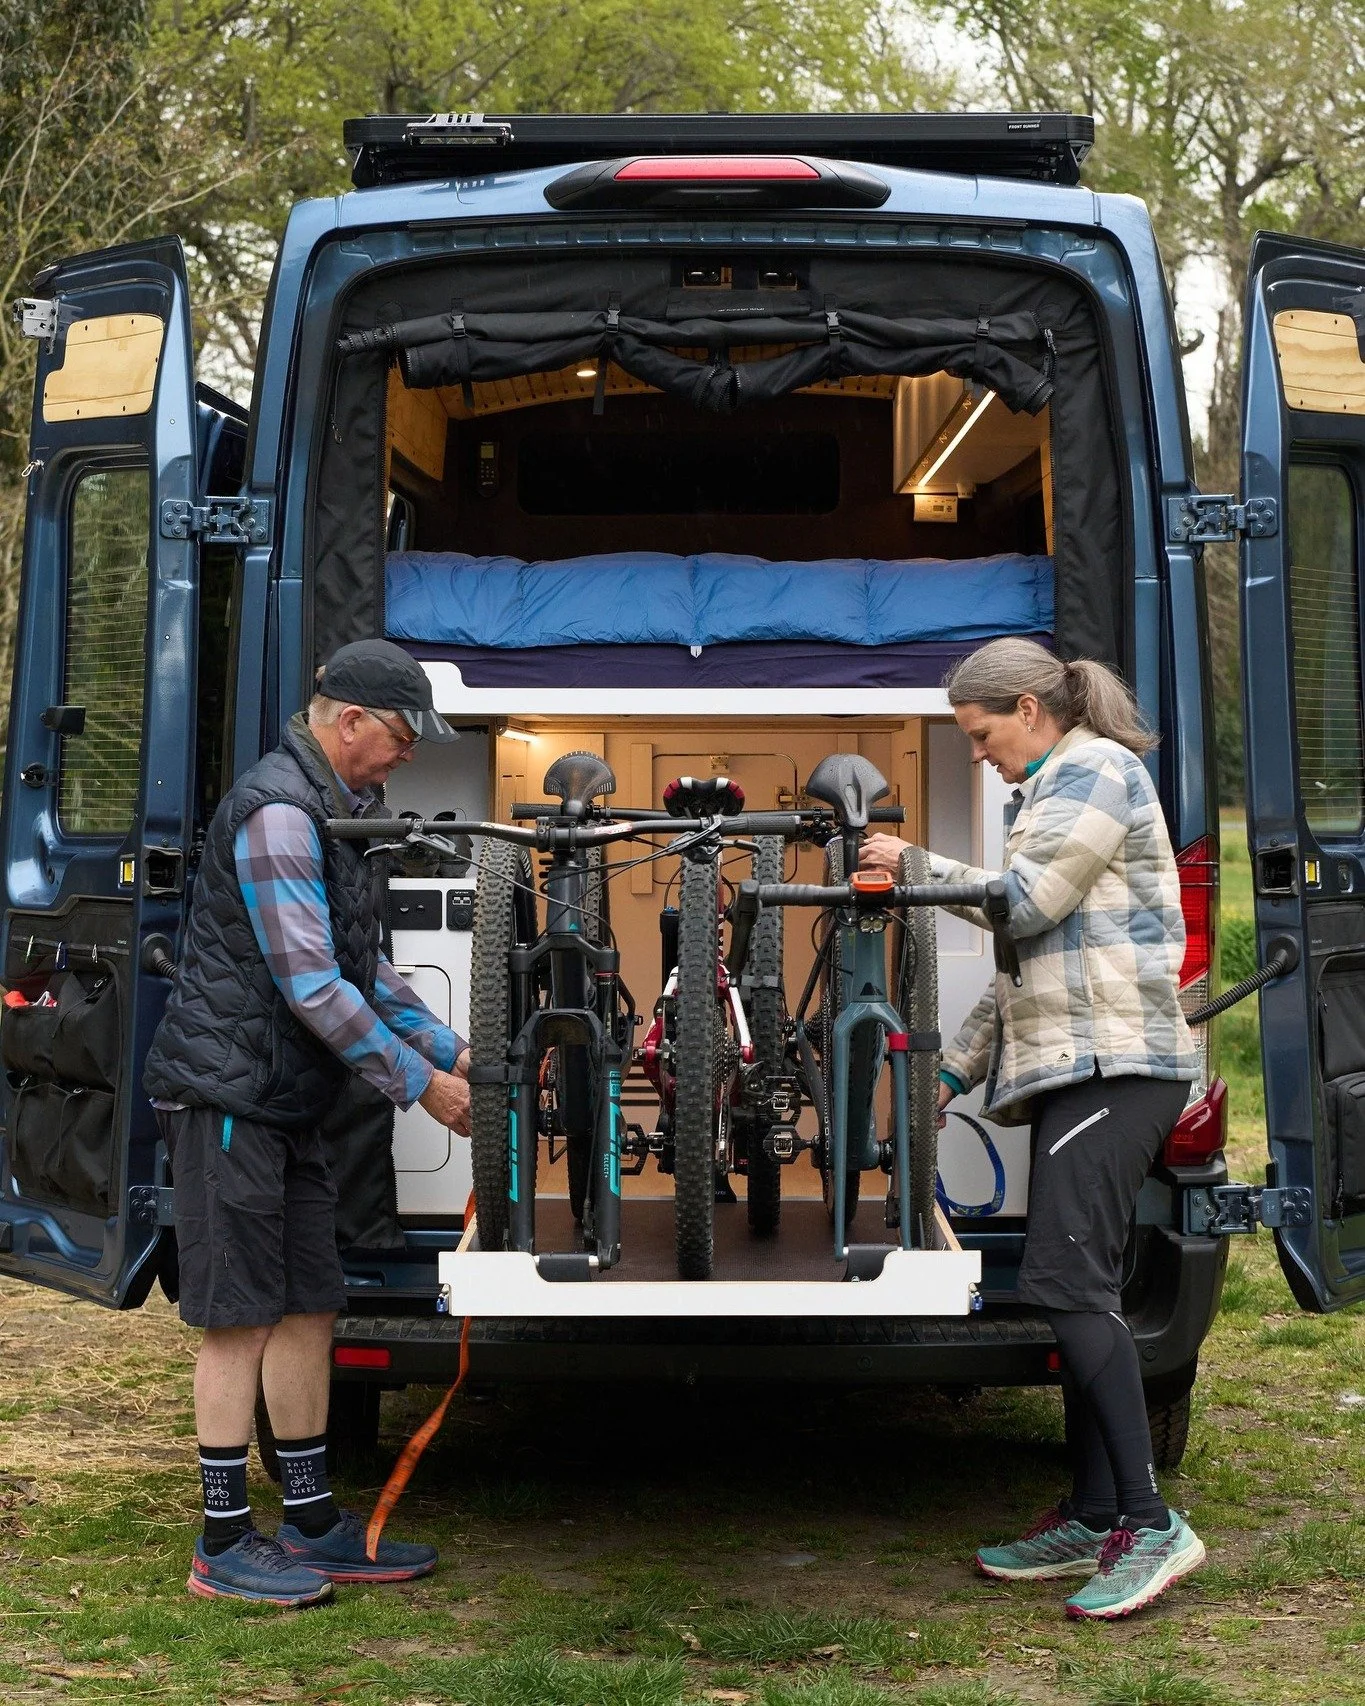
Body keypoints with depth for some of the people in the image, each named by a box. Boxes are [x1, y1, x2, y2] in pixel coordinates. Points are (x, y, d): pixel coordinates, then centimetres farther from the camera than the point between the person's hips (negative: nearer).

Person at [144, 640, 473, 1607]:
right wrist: (419, 1085, -14)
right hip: (229, 1094, -10)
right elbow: (311, 985, -20)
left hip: (288, 1106, 10)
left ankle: (313, 1526, 19)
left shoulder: (338, 812, 16)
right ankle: (224, 1546, 4)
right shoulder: (277, 812, -17)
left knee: (309, 1310, 11)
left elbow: (362, 965, 23)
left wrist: (446, 1048, 13)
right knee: (243, 1319, -5)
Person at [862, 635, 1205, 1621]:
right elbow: (1030, 955, 26)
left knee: (1067, 1281, -16)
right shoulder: (1058, 786, 25)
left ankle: (1150, 1522, -16)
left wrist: (912, 866, -3)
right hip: (1079, 1065, 10)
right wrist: (957, 1067, 21)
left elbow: (1024, 902, -15)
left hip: (1112, 1063, -10)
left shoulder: (1093, 768, -5)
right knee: (1079, 1289, 7)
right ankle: (1094, 1519, 10)